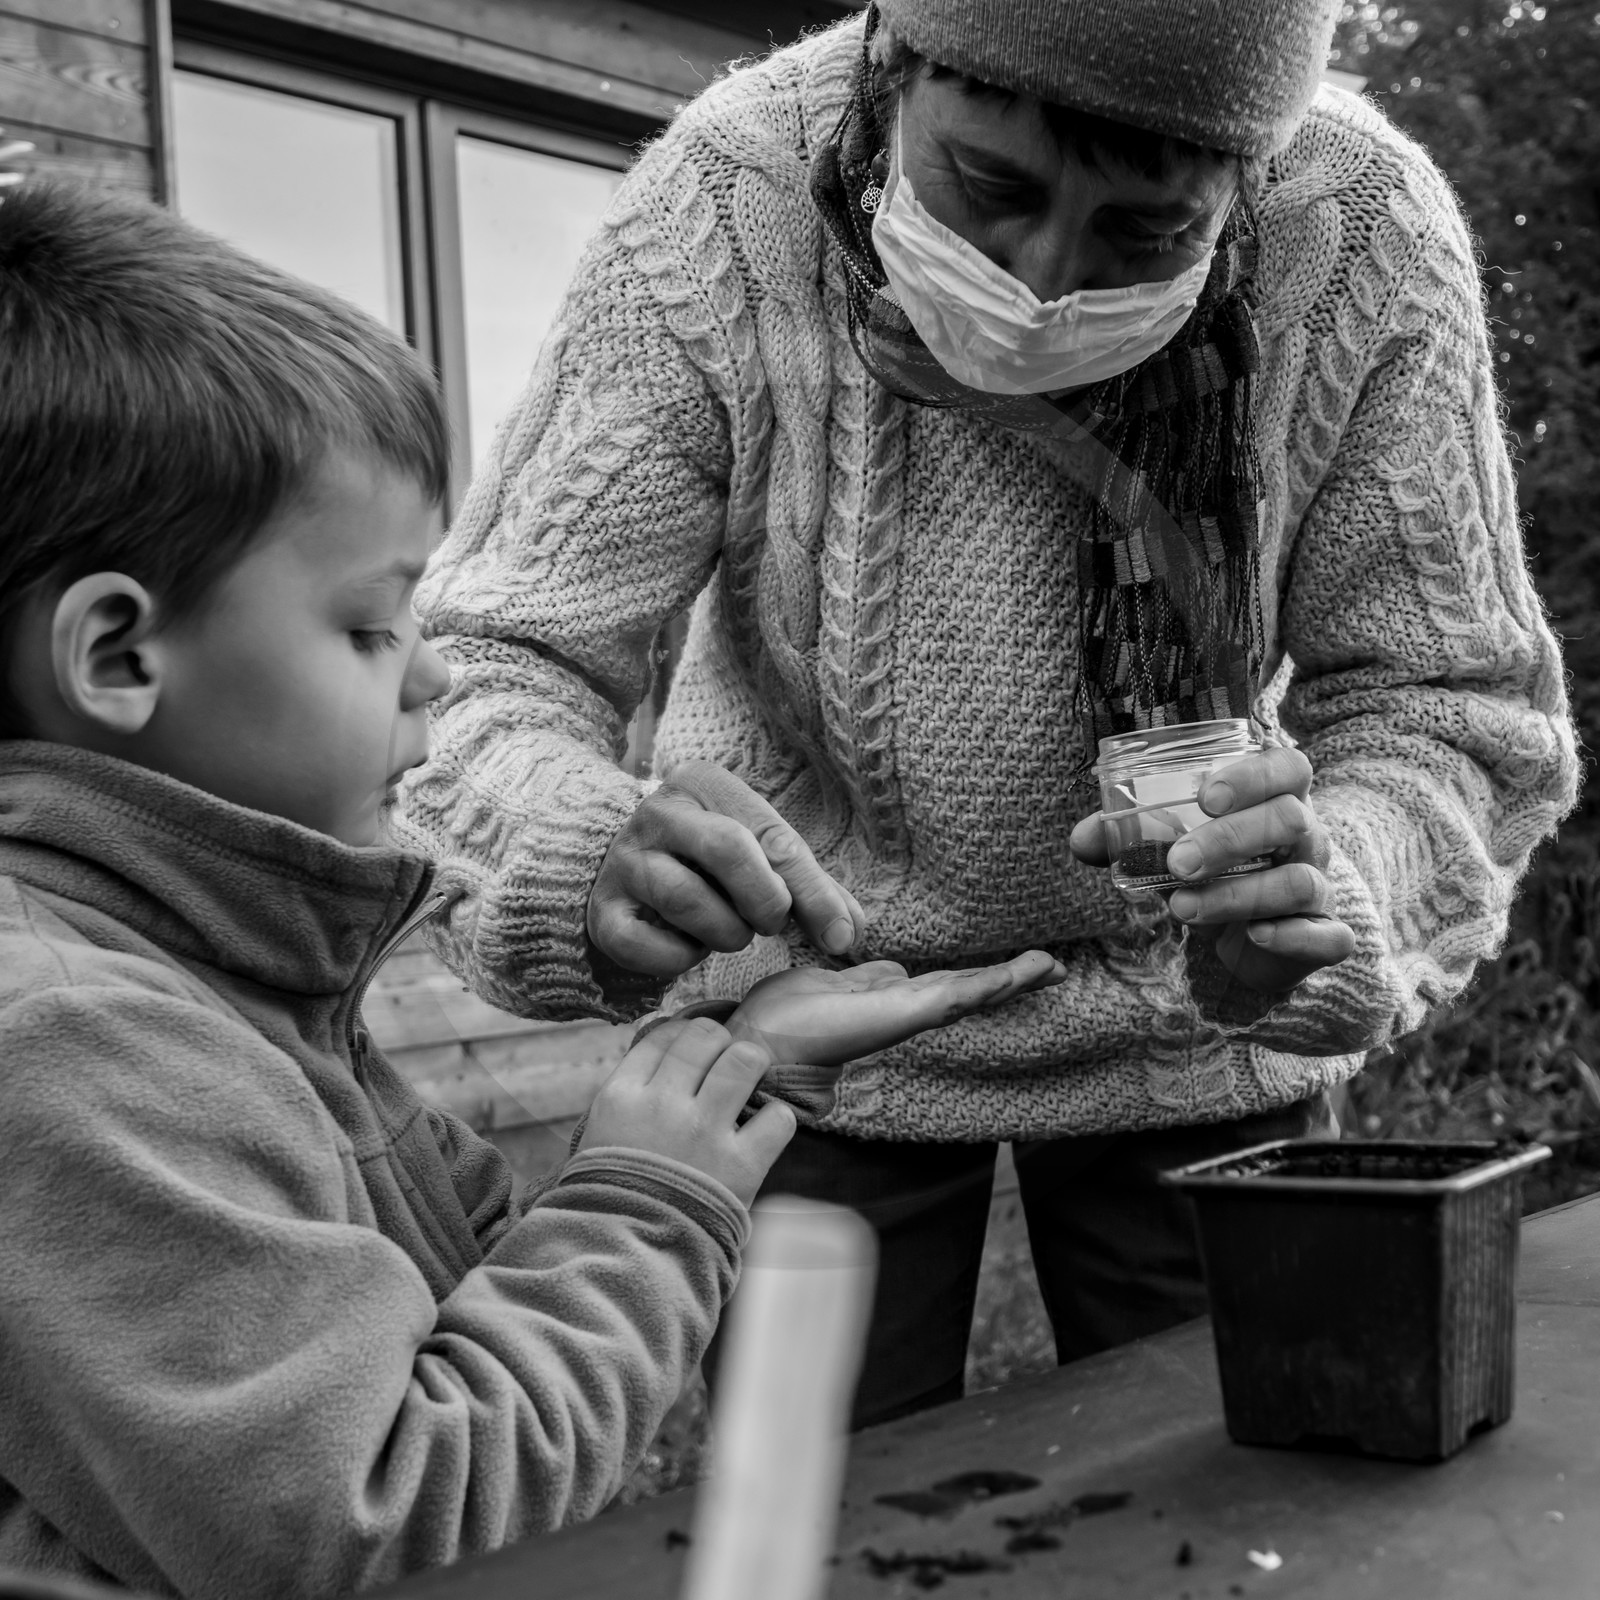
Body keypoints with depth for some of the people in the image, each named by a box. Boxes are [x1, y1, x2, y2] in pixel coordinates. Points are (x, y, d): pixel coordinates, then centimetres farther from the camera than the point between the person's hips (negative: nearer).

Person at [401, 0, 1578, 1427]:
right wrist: (592, 871, -46)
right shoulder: (719, 208, -26)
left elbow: (1450, 714, -17)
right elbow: (493, 666, -25)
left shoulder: (1367, 234, -22)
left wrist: (1326, 900, -38)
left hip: (1193, 1013, 2)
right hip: (809, 997, -1)